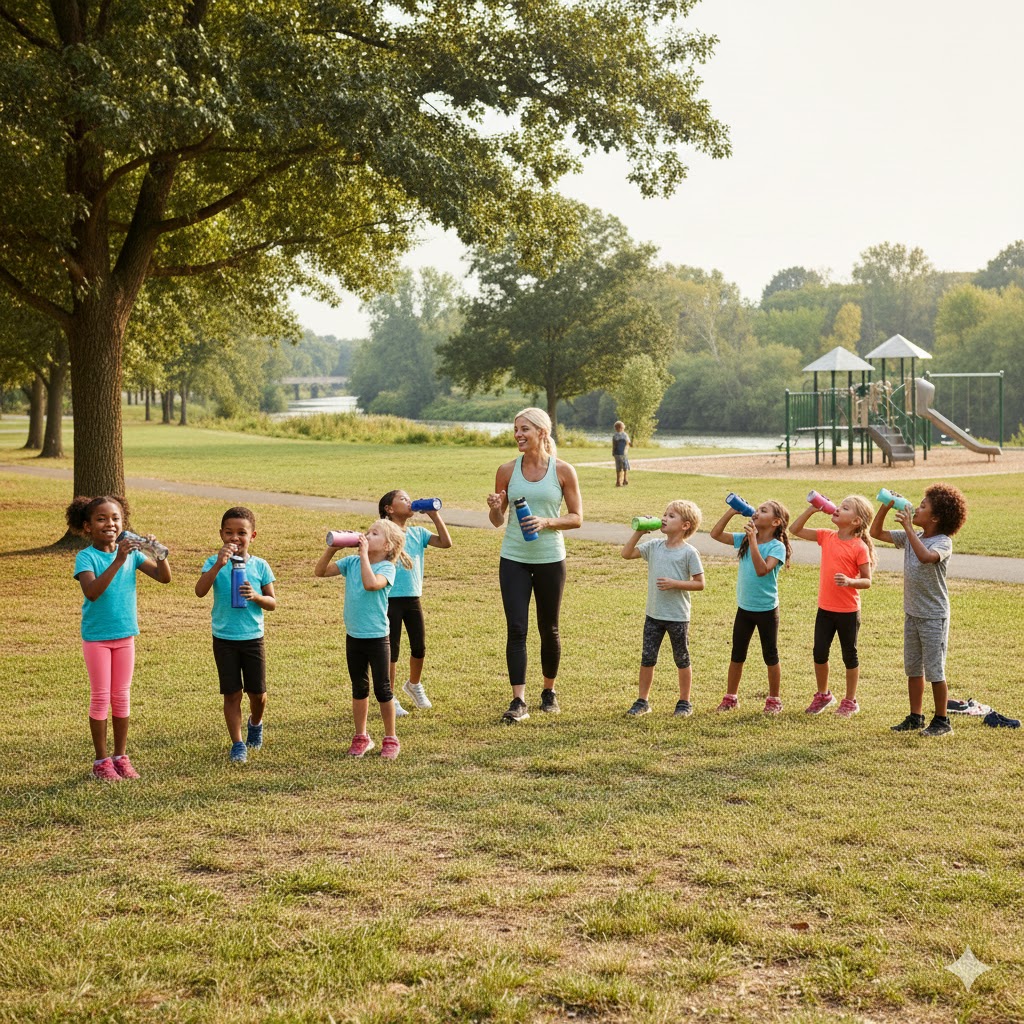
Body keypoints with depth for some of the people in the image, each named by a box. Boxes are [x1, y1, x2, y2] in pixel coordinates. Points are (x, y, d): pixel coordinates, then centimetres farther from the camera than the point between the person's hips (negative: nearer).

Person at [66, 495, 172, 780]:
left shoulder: (132, 552, -1)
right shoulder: (86, 557, -13)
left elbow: (164, 577, -5)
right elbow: (92, 592, -29)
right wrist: (117, 561, -36)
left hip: (125, 634, 4)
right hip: (96, 636, -4)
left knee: (122, 697, 11)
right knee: (100, 697, 3)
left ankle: (121, 756, 21)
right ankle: (101, 760, 12)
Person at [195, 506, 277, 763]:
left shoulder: (259, 566, -2)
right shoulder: (214, 562, -6)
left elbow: (272, 603, 2)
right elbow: (200, 591, -22)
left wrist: (256, 596, -18)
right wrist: (219, 565, -32)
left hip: (253, 638, 1)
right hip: (224, 638, -1)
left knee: (258, 693, 8)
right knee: (232, 694, 3)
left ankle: (255, 723, 39)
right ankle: (237, 744, 14)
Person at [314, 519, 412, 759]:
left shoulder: (386, 568, -14)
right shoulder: (351, 562, 1)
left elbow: (371, 584, -34)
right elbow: (320, 571, 1)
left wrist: (364, 553, -29)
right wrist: (332, 549, -12)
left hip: (377, 637, -5)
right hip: (353, 636, 5)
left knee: (382, 689, 3)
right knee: (359, 688, 15)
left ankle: (391, 739, 16)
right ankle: (361, 737, 26)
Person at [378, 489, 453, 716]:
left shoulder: (418, 533, 7)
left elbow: (446, 542, -3)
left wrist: (435, 516, -6)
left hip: (413, 597, 5)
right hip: (391, 598, -5)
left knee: (419, 647, 12)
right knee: (392, 650, 2)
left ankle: (414, 685, 38)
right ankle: (390, 698, 13)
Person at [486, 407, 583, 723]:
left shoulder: (563, 471, -4)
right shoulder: (507, 471, 1)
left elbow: (576, 518, -1)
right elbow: (497, 521, 7)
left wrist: (546, 522, -18)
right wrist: (494, 508, -15)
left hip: (550, 558, -1)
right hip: (514, 559, 1)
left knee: (548, 629, 12)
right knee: (516, 629, -6)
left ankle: (549, 691, 30)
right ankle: (518, 701, -6)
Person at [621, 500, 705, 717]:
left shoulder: (689, 552, -10)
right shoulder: (654, 546, 4)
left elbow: (699, 583, -9)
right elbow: (627, 553, 6)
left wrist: (675, 583, -21)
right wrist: (638, 532, -2)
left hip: (678, 617, -5)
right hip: (653, 614, 5)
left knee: (681, 659, 8)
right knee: (647, 658, 8)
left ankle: (684, 702, 20)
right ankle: (642, 701, 17)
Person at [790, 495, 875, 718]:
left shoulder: (859, 547, -14)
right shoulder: (827, 537, 2)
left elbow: (867, 581, -12)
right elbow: (795, 530, 4)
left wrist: (850, 581, -31)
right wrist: (811, 509, -6)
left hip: (848, 612, -5)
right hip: (825, 608, 5)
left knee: (849, 655, 9)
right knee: (819, 653, 11)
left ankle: (850, 701, 22)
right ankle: (823, 695, 30)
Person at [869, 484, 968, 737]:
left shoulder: (943, 542, -17)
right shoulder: (910, 537, 4)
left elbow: (926, 556, -38)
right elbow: (876, 533, 9)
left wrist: (908, 528, -32)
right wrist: (885, 508, -5)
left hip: (934, 617, -7)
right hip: (911, 614, 7)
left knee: (935, 671, 0)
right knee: (913, 669, 14)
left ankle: (941, 721, 11)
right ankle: (915, 717, 25)